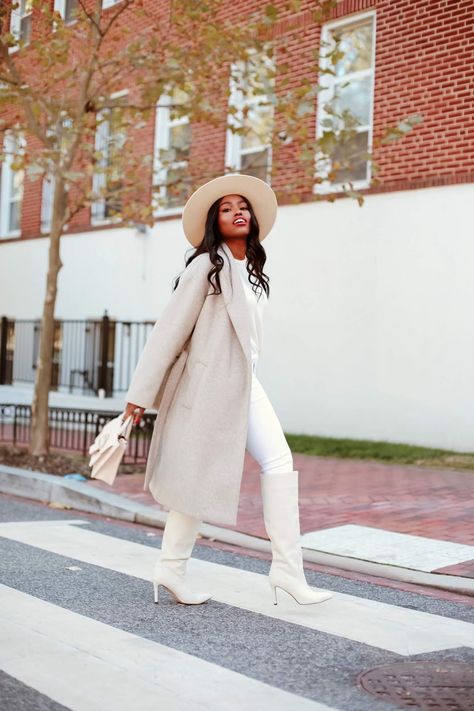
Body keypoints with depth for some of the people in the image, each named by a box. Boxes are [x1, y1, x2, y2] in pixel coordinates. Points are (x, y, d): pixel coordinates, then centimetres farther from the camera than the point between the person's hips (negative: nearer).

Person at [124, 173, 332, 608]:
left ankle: (287, 568, 2)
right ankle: (171, 569, 15)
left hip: (245, 384, 8)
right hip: (208, 383, -8)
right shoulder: (206, 266, -9)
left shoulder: (254, 272, 13)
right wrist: (141, 394, -10)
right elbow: (170, 331, -10)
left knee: (279, 461, -2)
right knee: (201, 476, -1)